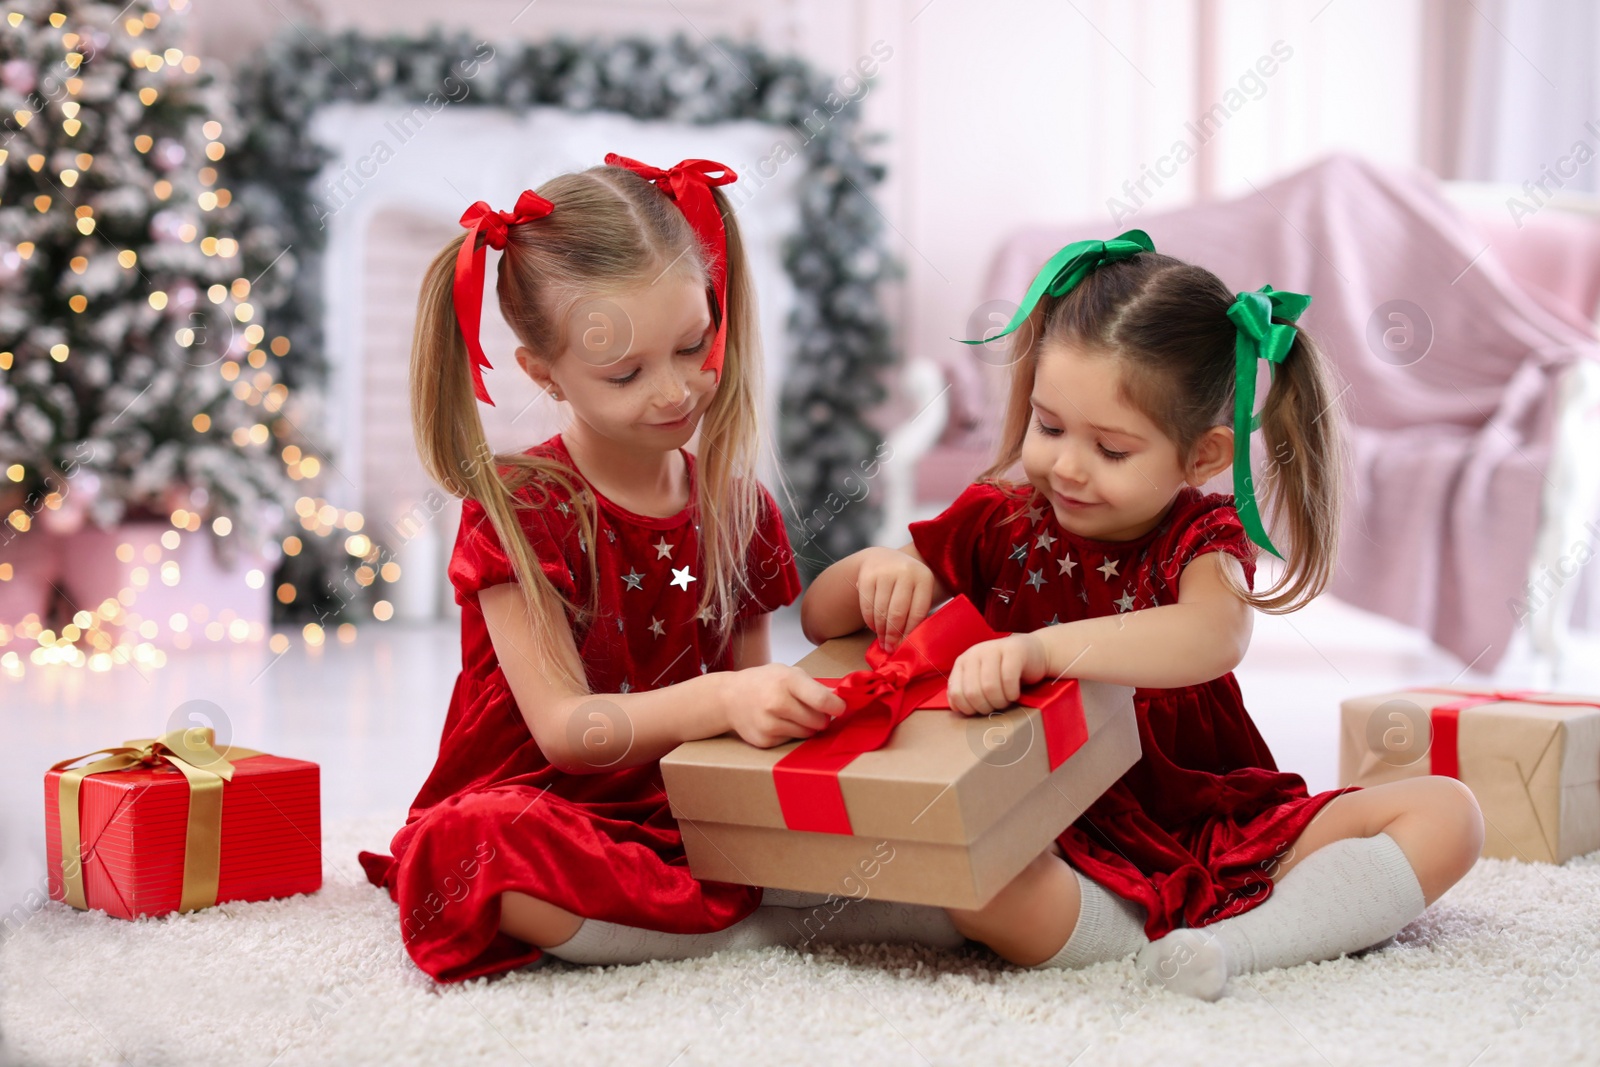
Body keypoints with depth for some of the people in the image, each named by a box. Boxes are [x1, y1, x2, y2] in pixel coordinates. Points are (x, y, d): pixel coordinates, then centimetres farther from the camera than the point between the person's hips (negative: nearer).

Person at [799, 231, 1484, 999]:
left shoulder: (1202, 536, -2)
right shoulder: (996, 524, 4)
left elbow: (1215, 637, -28)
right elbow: (820, 620, 8)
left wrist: (1042, 648, -42)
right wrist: (875, 569, -16)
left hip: (1219, 838, 1)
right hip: (1067, 861, -1)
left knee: (1444, 812, -16)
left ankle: (1236, 945, -29)